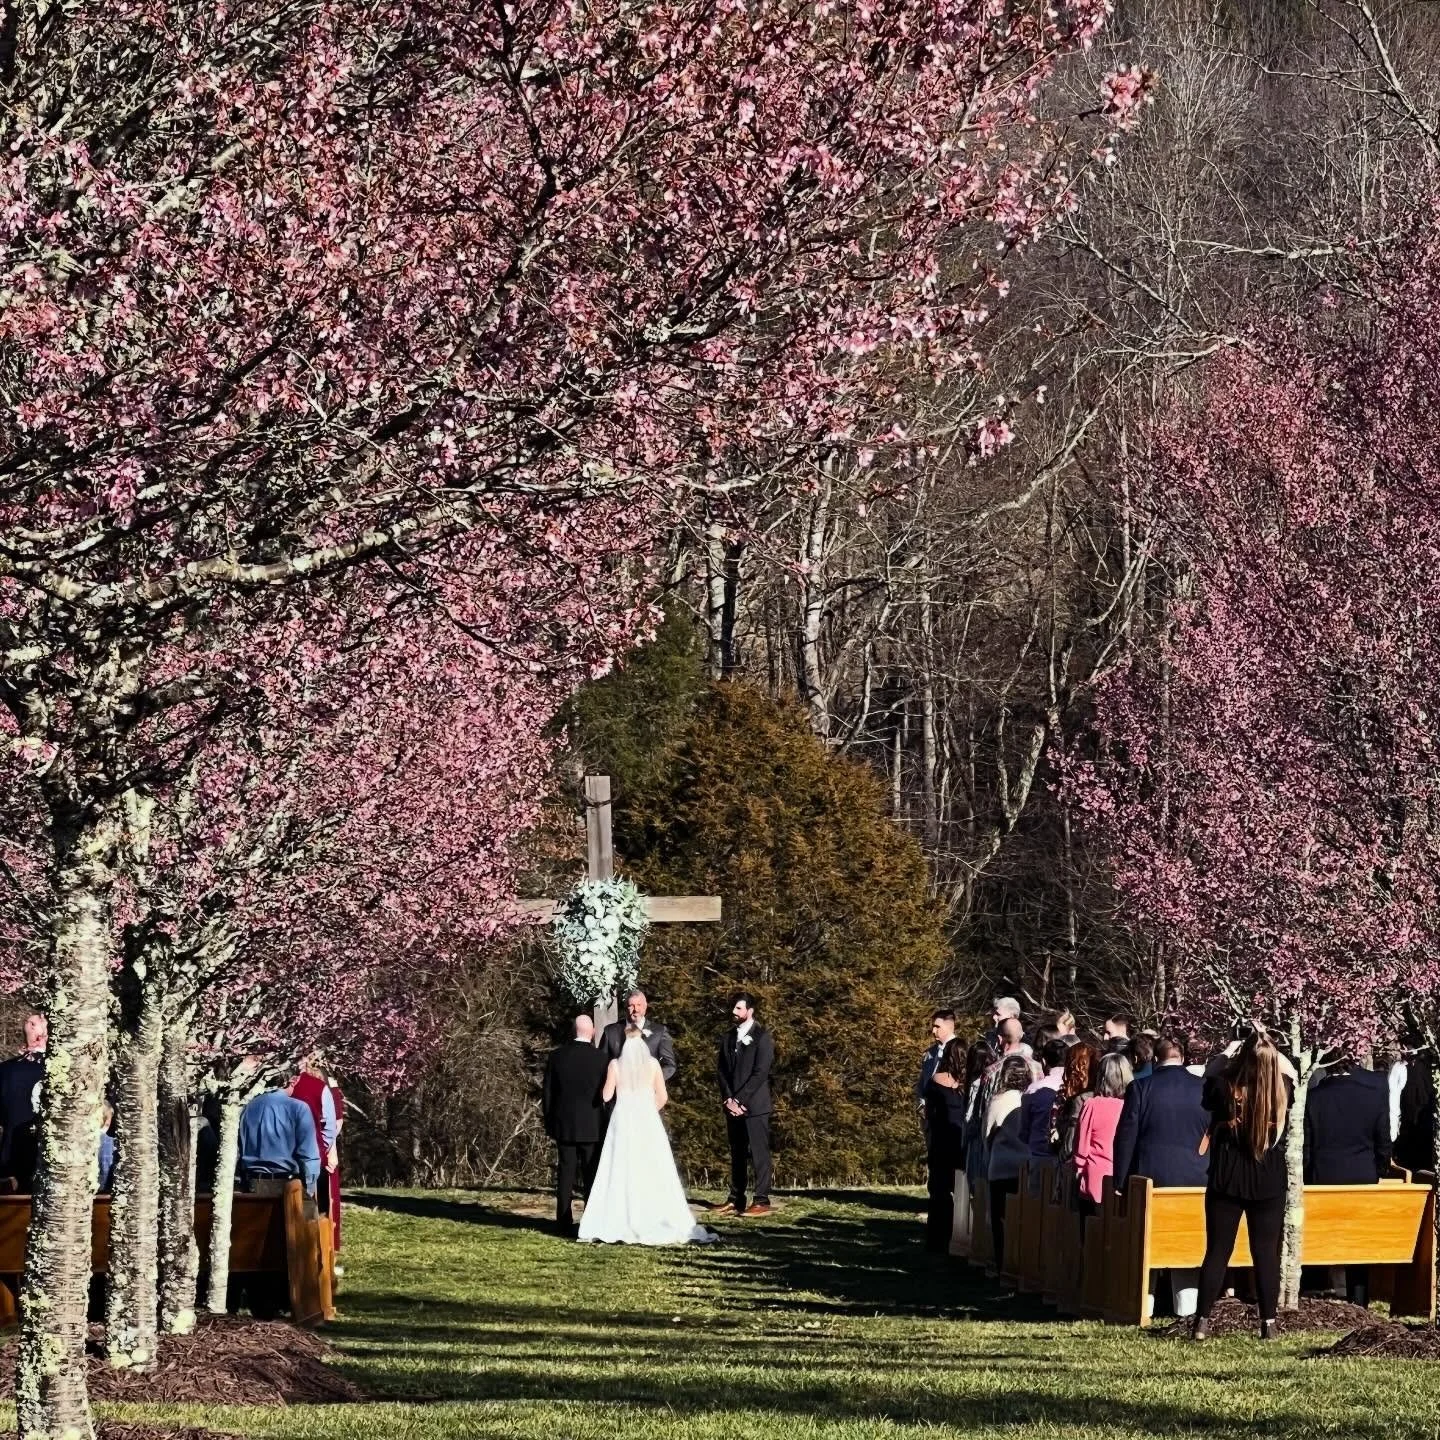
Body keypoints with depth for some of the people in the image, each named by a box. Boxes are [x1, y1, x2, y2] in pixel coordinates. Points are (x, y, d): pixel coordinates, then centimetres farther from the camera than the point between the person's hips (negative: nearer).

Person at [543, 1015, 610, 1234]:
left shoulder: (557, 1057, -1)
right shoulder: (600, 1059, -8)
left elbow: (547, 1093, 2)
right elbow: (606, 1094, -4)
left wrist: (549, 1124, 12)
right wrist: (607, 1125, 7)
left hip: (564, 1125, 2)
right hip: (592, 1126, -2)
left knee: (565, 1175, 5)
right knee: (592, 1176, 3)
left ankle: (565, 1224, 4)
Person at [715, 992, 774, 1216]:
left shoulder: (762, 1037, -4)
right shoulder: (729, 1038, 15)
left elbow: (760, 1072, -11)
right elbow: (721, 1071, 11)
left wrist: (739, 1100, -14)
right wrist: (728, 1099, -4)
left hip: (754, 1105, -6)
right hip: (733, 1105, 6)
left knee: (759, 1153, -6)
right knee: (737, 1154, 8)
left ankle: (762, 1201, -8)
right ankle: (735, 1200, 11)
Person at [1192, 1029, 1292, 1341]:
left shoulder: (1222, 1087, -14)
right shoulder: (1282, 1090, -9)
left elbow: (1207, 1101, 10)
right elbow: (1288, 1070, 15)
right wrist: (1268, 1049, 16)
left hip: (1226, 1180, 0)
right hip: (1269, 1182, 0)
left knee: (1217, 1251, 5)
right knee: (1266, 1253, 7)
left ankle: (1202, 1321, 2)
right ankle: (1269, 1323, 5)